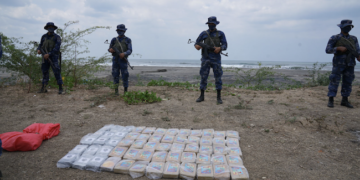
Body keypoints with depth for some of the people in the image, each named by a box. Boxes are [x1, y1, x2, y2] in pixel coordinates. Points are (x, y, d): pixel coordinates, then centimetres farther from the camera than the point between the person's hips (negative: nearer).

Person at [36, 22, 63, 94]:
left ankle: (60, 88, -5)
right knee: (44, 72, 8)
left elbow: (56, 48, -16)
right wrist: (38, 50, -10)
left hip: (53, 57, -5)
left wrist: (49, 54, -25)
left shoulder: (57, 37, -5)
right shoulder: (44, 37, 10)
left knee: (56, 72, -10)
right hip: (45, 57, 5)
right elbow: (40, 45, 13)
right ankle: (43, 88, 16)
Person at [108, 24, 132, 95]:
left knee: (125, 76, -3)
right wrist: (110, 50, -11)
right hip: (115, 60, 3)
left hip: (123, 60, -2)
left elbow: (130, 51, -8)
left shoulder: (128, 40, 1)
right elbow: (110, 48, 15)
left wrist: (124, 53, -28)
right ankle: (116, 90, 9)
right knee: (115, 75, 1)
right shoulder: (114, 39, 10)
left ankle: (125, 91, 8)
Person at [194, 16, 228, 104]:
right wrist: (197, 46, -14)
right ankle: (202, 96, 9)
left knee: (218, 77, 0)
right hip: (205, 58, 1)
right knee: (203, 77, 1)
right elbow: (197, 42, 10)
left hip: (216, 58, -1)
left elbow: (225, 45, 1)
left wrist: (220, 48, -21)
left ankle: (219, 97, 7)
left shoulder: (220, 34, 7)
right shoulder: (204, 33, 10)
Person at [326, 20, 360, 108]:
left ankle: (345, 100, 14)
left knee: (347, 82, 6)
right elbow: (328, 50, -7)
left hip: (350, 65, 5)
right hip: (338, 64, -5)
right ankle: (331, 100, 0)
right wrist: (338, 48, -21)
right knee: (334, 81, -5)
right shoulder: (334, 38, -2)